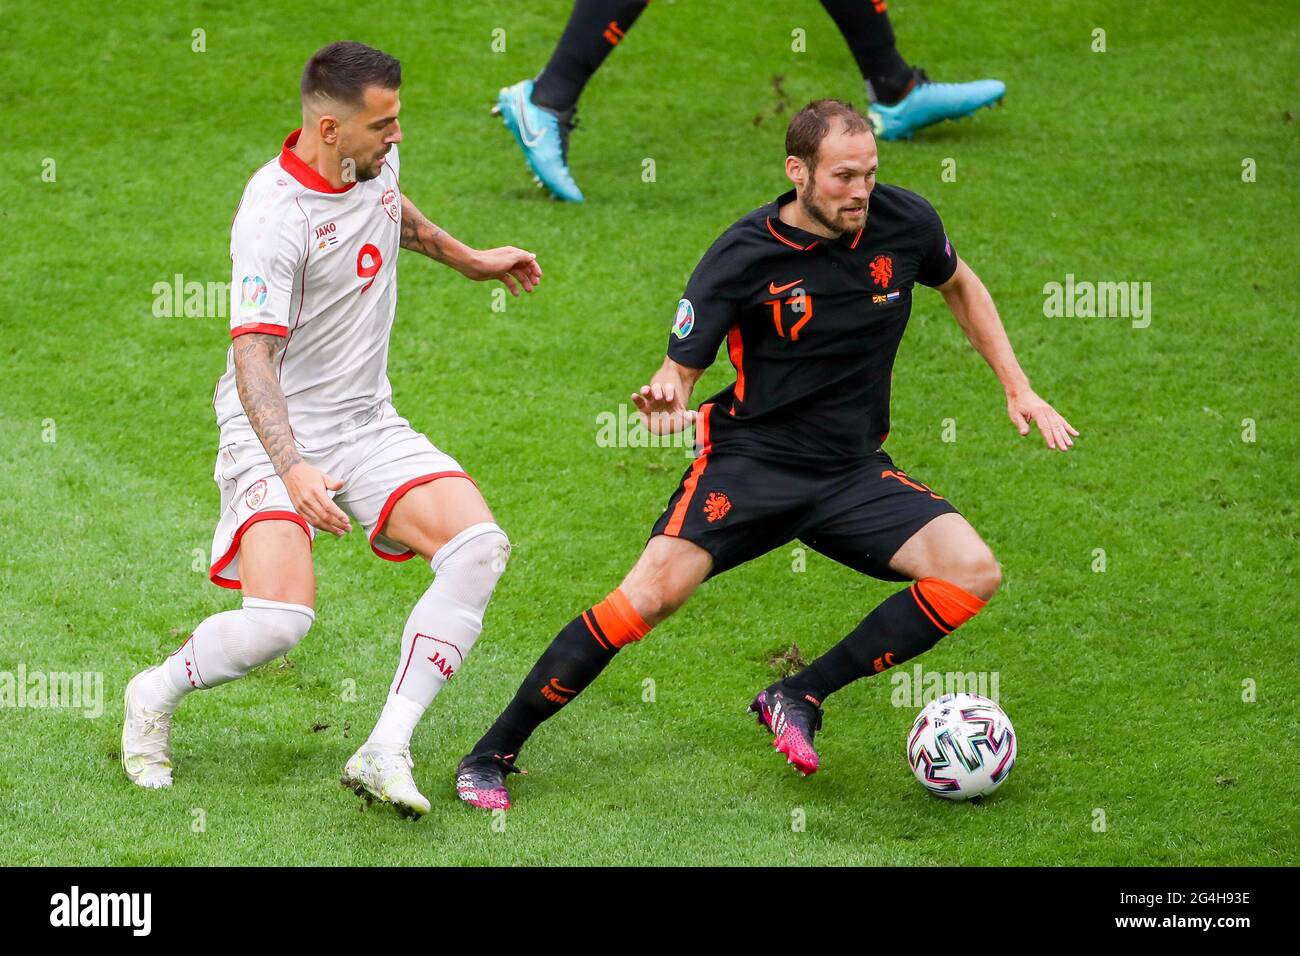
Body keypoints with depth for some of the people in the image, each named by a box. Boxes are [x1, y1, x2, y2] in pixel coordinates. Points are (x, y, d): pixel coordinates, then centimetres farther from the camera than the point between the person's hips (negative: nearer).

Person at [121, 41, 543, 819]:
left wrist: (467, 259, 35)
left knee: (478, 546, -17)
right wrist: (292, 470, -41)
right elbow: (253, 357, -29)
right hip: (276, 433, -7)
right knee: (280, 619, -25)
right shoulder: (274, 216, -23)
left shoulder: (376, 159, 0)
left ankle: (386, 752, -16)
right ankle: (155, 696, 8)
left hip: (367, 424, 7)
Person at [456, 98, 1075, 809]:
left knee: (973, 572, -18)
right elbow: (683, 364, -6)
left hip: (854, 471, 4)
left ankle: (798, 698, -9)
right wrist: (667, 396, -30)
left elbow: (960, 287, 18)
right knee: (652, 594, -24)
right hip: (749, 458, -4)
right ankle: (492, 754, -11)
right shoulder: (742, 257, -14)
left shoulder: (903, 221, -4)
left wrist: (1018, 389, 14)